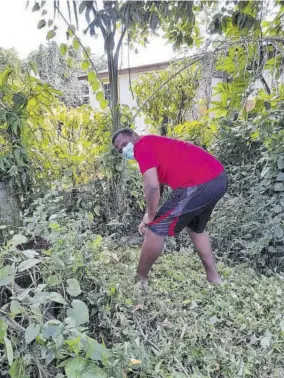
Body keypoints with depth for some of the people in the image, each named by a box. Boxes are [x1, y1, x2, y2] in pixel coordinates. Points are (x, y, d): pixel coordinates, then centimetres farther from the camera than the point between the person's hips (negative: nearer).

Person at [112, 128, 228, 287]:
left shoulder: (142, 145, -3)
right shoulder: (154, 143, 25)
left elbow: (152, 187, -14)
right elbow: (158, 186, 25)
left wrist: (150, 217, 0)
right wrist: (150, 214, 17)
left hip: (199, 185, -10)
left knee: (157, 228, 4)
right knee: (196, 228, 30)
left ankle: (140, 279, 21)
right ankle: (214, 278, 38)